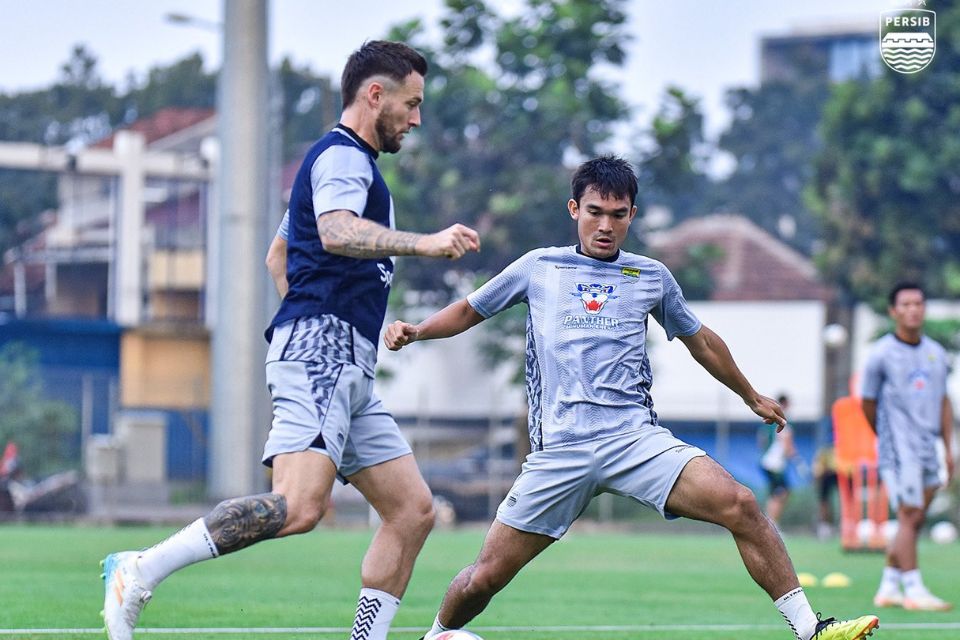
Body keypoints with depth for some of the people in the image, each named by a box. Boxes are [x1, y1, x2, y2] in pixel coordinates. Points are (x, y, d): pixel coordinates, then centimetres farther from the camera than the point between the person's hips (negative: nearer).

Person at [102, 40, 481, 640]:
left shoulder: (351, 161, 28)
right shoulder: (344, 156, -4)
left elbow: (278, 254, 38)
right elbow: (336, 231, -26)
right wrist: (424, 243, -34)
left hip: (348, 372, 11)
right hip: (320, 351, -11)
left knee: (413, 510, 5)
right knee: (300, 506, -25)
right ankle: (138, 572, -20)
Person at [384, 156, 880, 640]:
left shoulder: (651, 278, 15)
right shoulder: (538, 268, 12)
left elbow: (700, 341, 30)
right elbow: (468, 312, 22)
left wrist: (752, 396, 40)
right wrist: (414, 331, 3)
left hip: (636, 436, 1)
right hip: (559, 451, 0)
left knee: (739, 505, -22)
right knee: (485, 576, -5)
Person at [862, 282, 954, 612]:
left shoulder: (936, 353, 12)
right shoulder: (882, 354, -5)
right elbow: (868, 403, 3)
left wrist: (949, 448, 13)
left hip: (928, 449, 6)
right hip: (898, 450, -6)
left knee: (914, 522, 6)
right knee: (909, 517, -11)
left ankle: (888, 587, 14)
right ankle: (913, 589, -10)